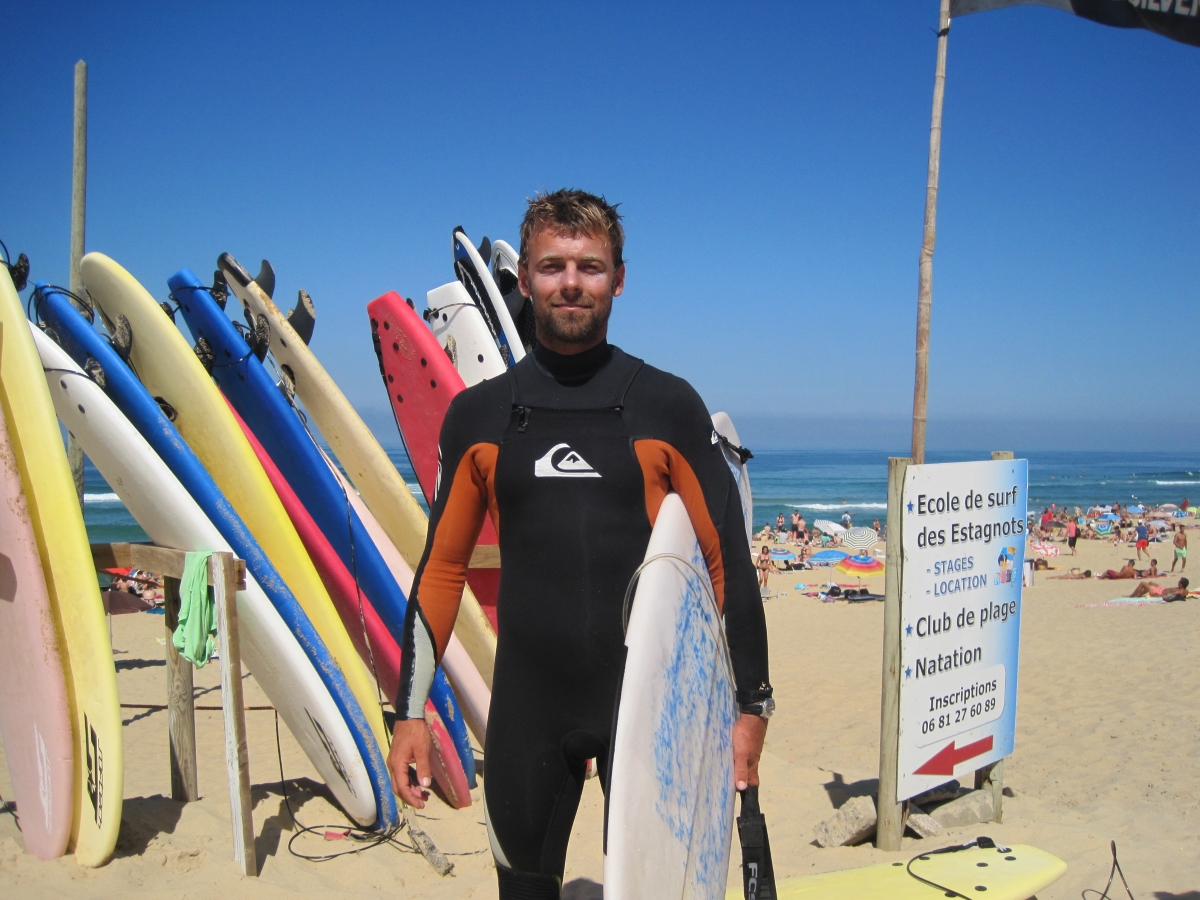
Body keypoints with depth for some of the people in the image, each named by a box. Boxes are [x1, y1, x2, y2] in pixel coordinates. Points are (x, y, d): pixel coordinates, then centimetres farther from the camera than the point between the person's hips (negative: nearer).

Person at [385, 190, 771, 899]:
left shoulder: (668, 406, -1)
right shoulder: (479, 414, 4)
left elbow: (727, 557, 0)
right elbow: (442, 568, 7)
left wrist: (751, 703, -3)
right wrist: (411, 710, 5)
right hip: (528, 709, 2)